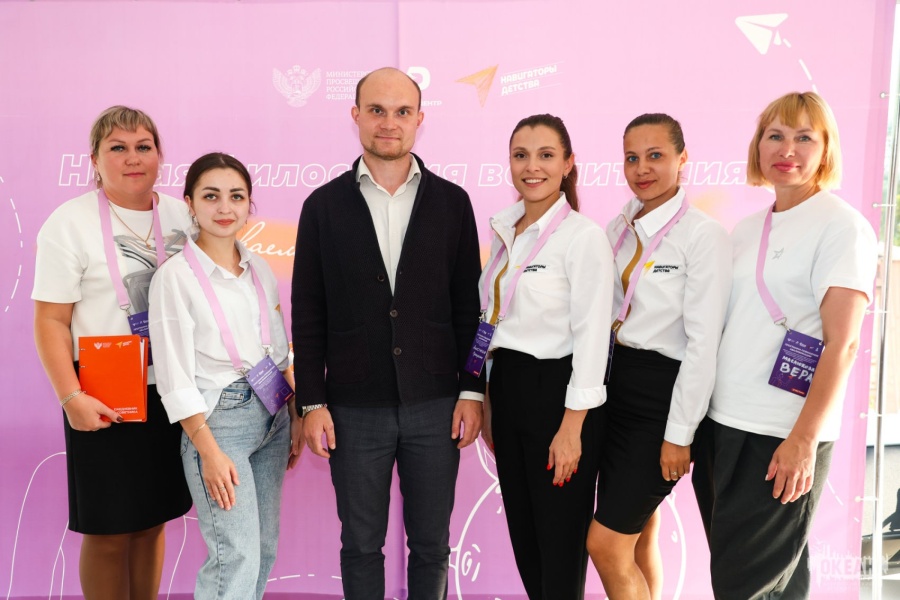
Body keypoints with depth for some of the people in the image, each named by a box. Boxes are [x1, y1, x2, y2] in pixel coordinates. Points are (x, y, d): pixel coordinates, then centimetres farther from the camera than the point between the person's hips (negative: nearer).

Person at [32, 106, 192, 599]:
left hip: (172, 392, 4)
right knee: (108, 532, 5)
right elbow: (50, 322, -8)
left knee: (153, 521, 15)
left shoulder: (182, 216, 7)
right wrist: (71, 397, -17)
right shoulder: (70, 222, -5)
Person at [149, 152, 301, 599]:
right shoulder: (175, 276, -10)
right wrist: (209, 451, -15)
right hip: (217, 419, -6)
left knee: (265, 547, 13)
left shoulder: (260, 269, 7)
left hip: (271, 415, 6)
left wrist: (295, 418, 11)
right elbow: (175, 377, -12)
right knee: (237, 557, -6)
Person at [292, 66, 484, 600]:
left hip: (436, 405, 1)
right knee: (361, 545, 13)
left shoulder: (451, 202, 3)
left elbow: (469, 306, 4)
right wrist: (312, 403, -2)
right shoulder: (324, 205, 2)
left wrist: (472, 391, -1)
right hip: (355, 410, 0)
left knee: (431, 544, 13)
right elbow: (308, 314, 2)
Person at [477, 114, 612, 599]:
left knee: (560, 542, 7)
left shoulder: (583, 236, -13)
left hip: (556, 391, -7)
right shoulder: (504, 232, 8)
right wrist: (487, 403, 14)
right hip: (507, 389, 7)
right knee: (522, 534, 17)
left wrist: (571, 428, -17)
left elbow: (591, 336, -16)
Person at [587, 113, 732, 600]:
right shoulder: (618, 229, 8)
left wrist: (679, 433, -15)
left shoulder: (703, 235, -12)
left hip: (662, 391, -6)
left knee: (606, 544, -2)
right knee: (638, 536, 17)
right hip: (614, 382, 6)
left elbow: (703, 343, -15)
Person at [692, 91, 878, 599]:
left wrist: (804, 439, -18)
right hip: (722, 423, 6)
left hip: (781, 437, -6)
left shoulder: (841, 225, -5)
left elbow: (842, 343, -12)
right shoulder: (747, 229, 13)